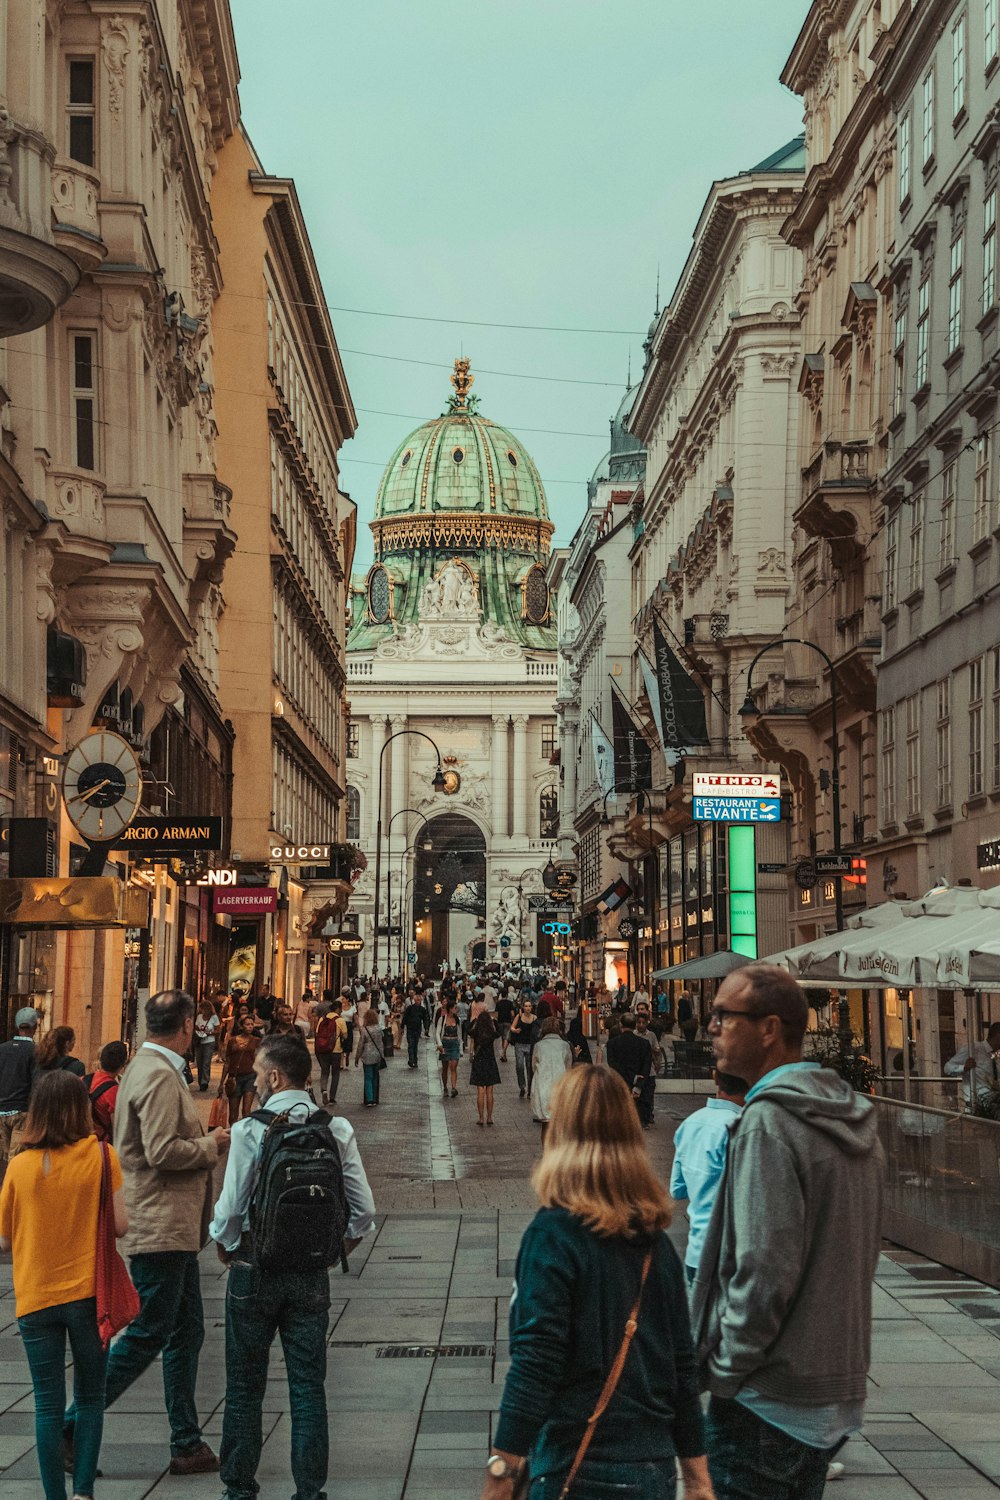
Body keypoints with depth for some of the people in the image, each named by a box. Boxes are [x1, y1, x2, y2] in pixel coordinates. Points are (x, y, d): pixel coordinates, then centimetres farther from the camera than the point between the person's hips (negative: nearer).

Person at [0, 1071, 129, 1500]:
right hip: (87, 1293, -1)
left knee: (48, 1405, 8)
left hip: (35, 1299, 1)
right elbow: (120, 1224, -8)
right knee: (90, 1399, 13)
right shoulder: (100, 1155, -8)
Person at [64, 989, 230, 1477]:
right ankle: (72, 1428, 3)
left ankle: (188, 1446, 18)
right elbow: (162, 1151, -23)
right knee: (147, 1335, -5)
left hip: (174, 1227, 11)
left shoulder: (151, 1068, 15)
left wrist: (206, 1144, 13)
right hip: (160, 1229, -11)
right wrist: (213, 1145, -10)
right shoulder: (158, 1075, -17)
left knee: (186, 1334, 13)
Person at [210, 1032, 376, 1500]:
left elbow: (229, 1210, -12)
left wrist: (225, 1249, 8)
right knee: (308, 1386, 9)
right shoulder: (337, 1130, -4)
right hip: (312, 1276, 3)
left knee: (245, 1385, 10)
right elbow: (364, 1211, -4)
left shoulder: (250, 1131, -14)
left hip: (254, 1269, -3)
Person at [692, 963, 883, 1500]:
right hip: (838, 1388, 9)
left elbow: (764, 1270, -23)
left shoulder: (768, 1123, -18)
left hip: (769, 1397, -9)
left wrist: (725, 1369, -13)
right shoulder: (853, 1117, 10)